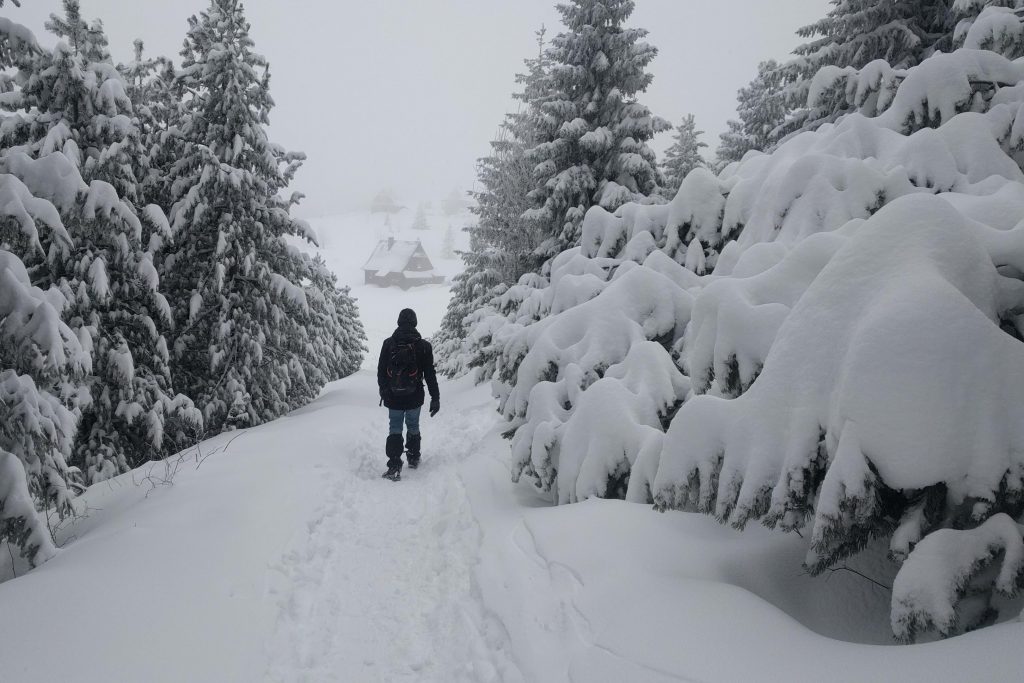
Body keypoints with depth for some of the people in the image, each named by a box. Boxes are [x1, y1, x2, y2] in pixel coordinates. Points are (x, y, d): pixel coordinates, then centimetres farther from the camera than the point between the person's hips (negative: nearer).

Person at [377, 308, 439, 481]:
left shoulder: (388, 343, -4)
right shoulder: (423, 345, -7)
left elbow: (381, 371, 3)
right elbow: (430, 374, -5)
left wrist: (383, 391, 17)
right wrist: (435, 397, 0)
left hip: (393, 397, 0)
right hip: (415, 397, 0)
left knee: (395, 429, 4)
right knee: (413, 426, 18)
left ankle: (394, 467, -5)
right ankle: (413, 458, 33)